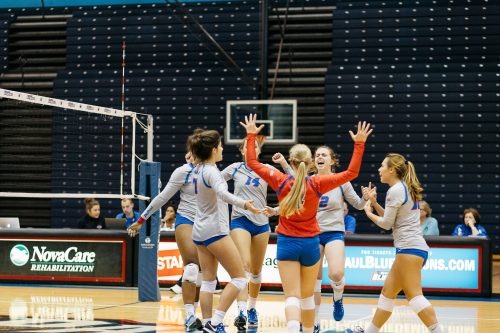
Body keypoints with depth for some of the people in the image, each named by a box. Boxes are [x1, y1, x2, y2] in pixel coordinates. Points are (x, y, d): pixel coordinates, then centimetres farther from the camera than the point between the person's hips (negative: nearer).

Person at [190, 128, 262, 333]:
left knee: (208, 280, 10)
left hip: (200, 231, 9)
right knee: (240, 278, -5)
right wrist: (243, 204, -50)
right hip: (215, 231, -9)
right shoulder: (210, 171, -18)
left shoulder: (198, 169, 8)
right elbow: (222, 193, -38)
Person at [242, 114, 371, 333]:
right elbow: (351, 173, -6)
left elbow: (252, 163, -3)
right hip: (310, 243, 1)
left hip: (287, 243, -1)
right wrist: (359, 144, -3)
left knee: (292, 296, -7)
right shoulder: (317, 184, -10)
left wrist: (251, 135, 6)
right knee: (307, 295, 18)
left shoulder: (281, 181, -10)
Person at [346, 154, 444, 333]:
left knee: (414, 295, -13)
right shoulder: (404, 188, 18)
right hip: (409, 248, 10)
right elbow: (391, 218, 22)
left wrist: (369, 212, 10)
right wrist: (374, 202, 15)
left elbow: (386, 223, -7)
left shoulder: (396, 190, -11)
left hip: (409, 248, -10)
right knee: (387, 292, 14)